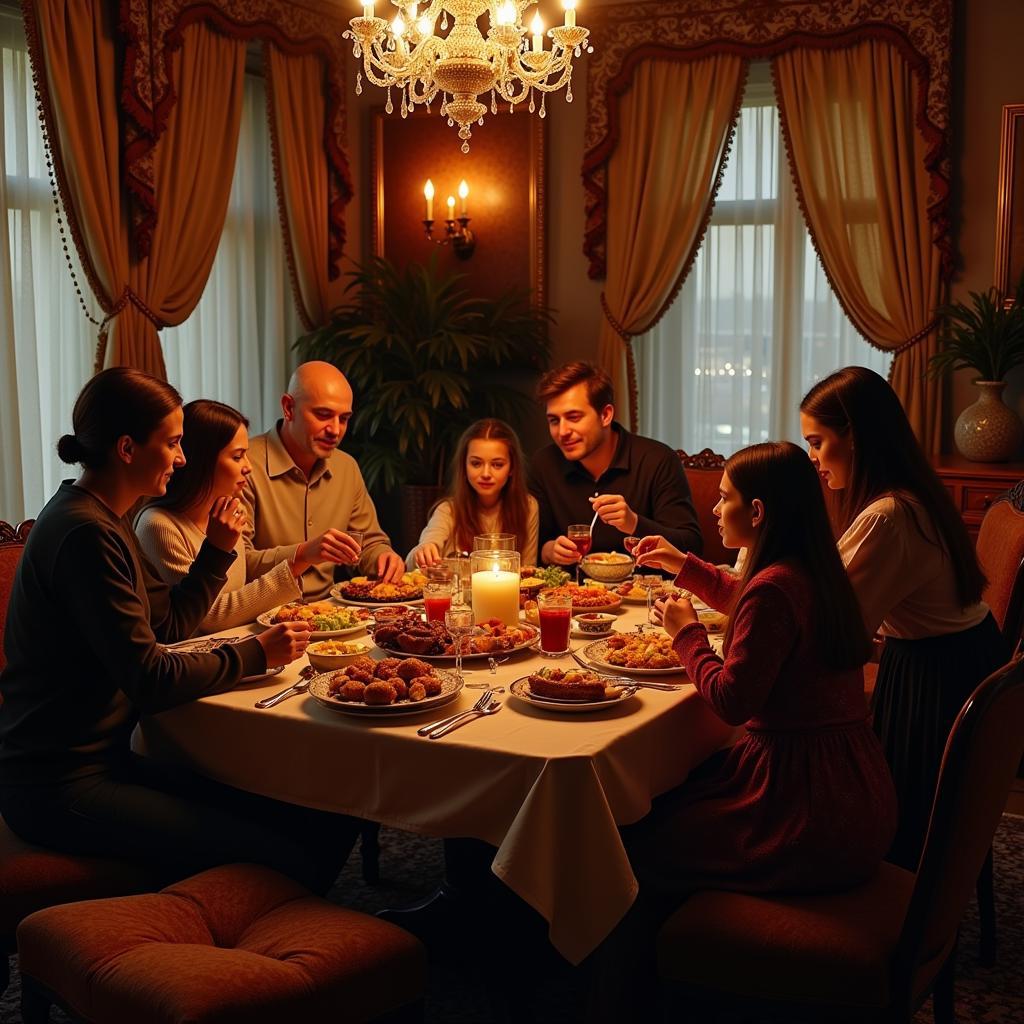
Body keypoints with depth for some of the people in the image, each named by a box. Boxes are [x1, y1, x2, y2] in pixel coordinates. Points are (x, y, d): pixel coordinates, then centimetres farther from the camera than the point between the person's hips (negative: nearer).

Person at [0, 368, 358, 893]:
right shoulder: (85, 534, -20)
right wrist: (255, 655, -10)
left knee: (320, 827, -1)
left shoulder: (101, 520, 13)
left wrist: (218, 550, 6)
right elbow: (150, 680, -21)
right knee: (287, 860, -19)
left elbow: (168, 625, 18)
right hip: (60, 787, -10)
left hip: (102, 758, 10)